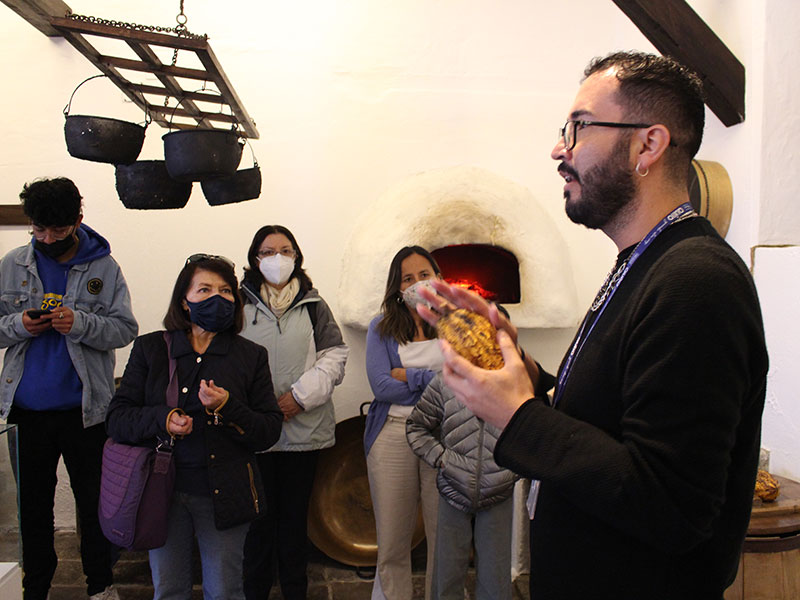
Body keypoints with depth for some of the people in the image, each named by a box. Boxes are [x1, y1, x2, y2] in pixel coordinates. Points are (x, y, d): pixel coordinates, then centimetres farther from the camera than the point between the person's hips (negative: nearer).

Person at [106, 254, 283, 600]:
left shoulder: (251, 356, 2)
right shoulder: (150, 348, 3)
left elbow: (270, 432, -2)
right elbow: (116, 419, -1)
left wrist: (228, 407, -19)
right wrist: (161, 419, -20)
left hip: (224, 494, 0)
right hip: (164, 491, 1)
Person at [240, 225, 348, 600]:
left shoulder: (313, 305, 8)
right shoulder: (240, 304, 4)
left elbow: (334, 356, 4)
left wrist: (300, 395, -9)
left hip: (304, 426, 1)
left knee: (295, 515, 11)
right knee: (258, 515, 6)